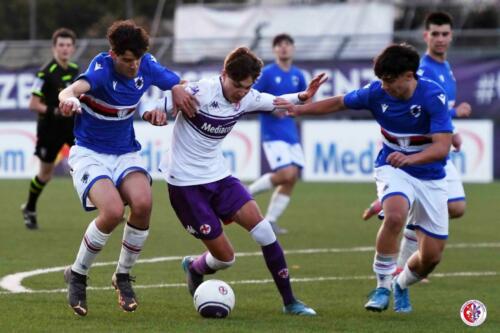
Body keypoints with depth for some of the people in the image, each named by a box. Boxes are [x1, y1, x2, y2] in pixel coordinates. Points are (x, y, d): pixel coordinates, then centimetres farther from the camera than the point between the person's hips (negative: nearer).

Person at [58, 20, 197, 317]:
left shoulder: (147, 65, -7)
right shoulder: (102, 69, -22)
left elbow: (180, 88, 6)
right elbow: (76, 88, -44)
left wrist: (160, 111, -15)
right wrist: (68, 99, -69)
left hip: (126, 153, 4)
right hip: (90, 154, -4)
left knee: (143, 203, -25)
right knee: (113, 211, -28)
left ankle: (123, 276, 0)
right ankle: (77, 276, -1)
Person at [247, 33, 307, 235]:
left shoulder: (297, 75, 10)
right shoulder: (267, 73, -6)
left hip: (291, 133, 6)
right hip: (273, 134, -6)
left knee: (292, 178, -1)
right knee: (286, 174, -19)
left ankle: (270, 221, 8)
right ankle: (248, 192, 2)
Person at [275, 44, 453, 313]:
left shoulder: (432, 96, -23)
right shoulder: (377, 92, -12)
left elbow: (442, 147, -30)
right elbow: (340, 102, 7)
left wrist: (409, 158, -46)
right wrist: (300, 109, 0)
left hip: (430, 177, 0)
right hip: (392, 168, 0)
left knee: (431, 256, 0)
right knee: (394, 217, -34)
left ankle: (401, 286, 33)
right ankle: (382, 286, -16)